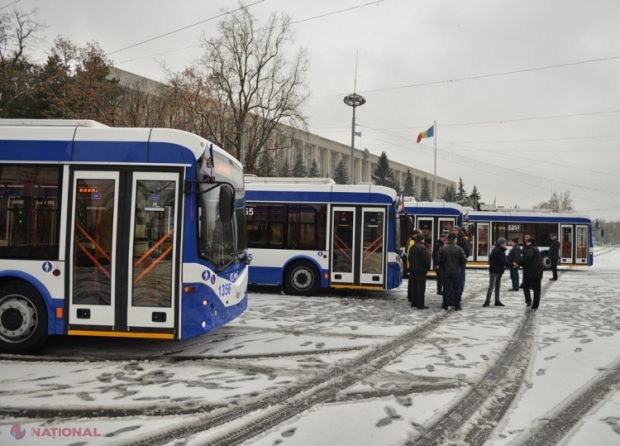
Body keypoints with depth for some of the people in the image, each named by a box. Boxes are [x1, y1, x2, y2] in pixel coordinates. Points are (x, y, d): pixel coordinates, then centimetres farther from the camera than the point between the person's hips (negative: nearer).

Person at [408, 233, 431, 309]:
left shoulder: (412, 247, 10)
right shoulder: (422, 247, -17)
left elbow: (409, 258, 16)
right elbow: (426, 259, -20)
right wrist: (428, 267, -5)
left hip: (412, 269, 8)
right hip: (421, 270, -8)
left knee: (413, 286, 13)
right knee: (420, 287, -5)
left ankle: (413, 302, 18)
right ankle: (420, 304, -5)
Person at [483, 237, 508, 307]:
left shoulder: (501, 250, 12)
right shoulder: (496, 251, -20)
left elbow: (503, 260, 12)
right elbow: (502, 261, -23)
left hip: (499, 271, 10)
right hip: (494, 271, -10)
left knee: (497, 286, 13)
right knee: (491, 286, -8)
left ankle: (497, 301, 19)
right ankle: (487, 301, -5)